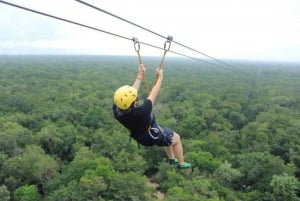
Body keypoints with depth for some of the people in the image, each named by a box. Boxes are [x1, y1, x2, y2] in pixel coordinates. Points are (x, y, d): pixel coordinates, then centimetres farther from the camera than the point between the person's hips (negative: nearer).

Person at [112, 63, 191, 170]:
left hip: (139, 135, 7)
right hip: (152, 136, -7)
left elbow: (131, 92, -14)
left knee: (168, 134, 32)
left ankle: (172, 159, 51)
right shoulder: (141, 112, -46)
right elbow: (153, 94, -30)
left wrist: (140, 76, -4)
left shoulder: (116, 110, -29)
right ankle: (182, 164, 41)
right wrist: (160, 77, -15)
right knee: (176, 138, 21)